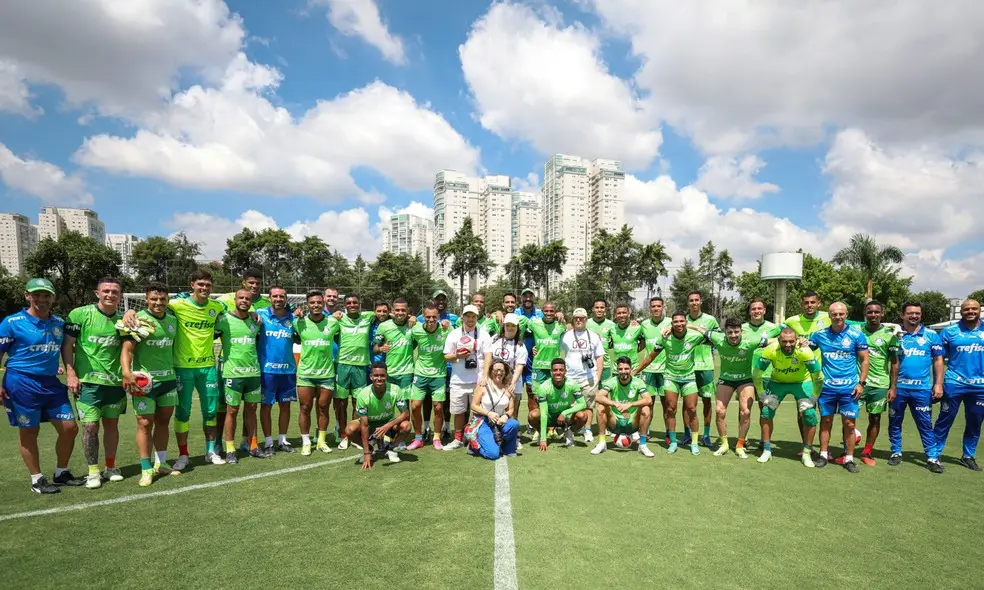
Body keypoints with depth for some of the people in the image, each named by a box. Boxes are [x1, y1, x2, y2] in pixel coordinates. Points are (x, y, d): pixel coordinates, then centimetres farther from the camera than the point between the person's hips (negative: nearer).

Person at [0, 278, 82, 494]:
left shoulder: (59, 323, 8)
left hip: (52, 383, 5)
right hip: (22, 383, -5)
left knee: (70, 428, 4)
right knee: (29, 432, 6)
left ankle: (61, 473, 22)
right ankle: (37, 480, 20)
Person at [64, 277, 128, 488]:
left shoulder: (122, 318, 5)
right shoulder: (80, 314, -6)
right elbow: (67, 345, -4)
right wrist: (71, 374, -10)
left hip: (115, 381, 4)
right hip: (88, 381, -3)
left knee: (111, 424, 11)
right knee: (90, 426, -3)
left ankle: (111, 467, 24)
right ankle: (93, 471, 12)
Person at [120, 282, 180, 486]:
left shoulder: (173, 320, 9)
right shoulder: (138, 319, -9)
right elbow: (127, 348, -16)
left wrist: (176, 373, 18)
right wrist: (126, 372, -30)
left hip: (168, 378, 6)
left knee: (163, 421, 12)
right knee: (145, 423, -2)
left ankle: (161, 464, 24)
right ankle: (146, 470, 8)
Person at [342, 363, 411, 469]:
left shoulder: (395, 390, -25)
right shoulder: (363, 394, -27)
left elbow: (406, 414, -21)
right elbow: (364, 425, -25)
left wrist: (387, 426, -38)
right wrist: (366, 454, -27)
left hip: (389, 423, 0)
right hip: (369, 423, 0)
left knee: (406, 426, -30)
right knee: (350, 429, -30)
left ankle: (388, 448, 1)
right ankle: (368, 449, 2)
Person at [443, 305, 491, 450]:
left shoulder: (483, 334, 2)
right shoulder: (454, 334, 5)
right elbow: (447, 356, 6)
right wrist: (457, 356, -15)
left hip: (478, 380, -1)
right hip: (458, 380, 1)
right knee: (458, 411, 8)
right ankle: (458, 439, 22)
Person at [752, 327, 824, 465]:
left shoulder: (804, 351, -32)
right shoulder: (771, 350, -30)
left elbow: (818, 376, -19)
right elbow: (756, 372, -17)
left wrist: (813, 398, -15)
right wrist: (762, 395, -14)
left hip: (802, 382, -1)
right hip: (777, 381, 1)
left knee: (810, 414, -12)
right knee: (766, 411, -9)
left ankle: (807, 453, 8)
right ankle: (767, 451, 8)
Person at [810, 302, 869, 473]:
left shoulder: (856, 335, -2)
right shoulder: (820, 335, 2)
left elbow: (864, 360, 1)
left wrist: (861, 383, -5)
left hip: (849, 388, -2)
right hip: (827, 386, 2)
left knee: (849, 423, 2)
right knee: (826, 420, 8)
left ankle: (849, 458, 13)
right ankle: (823, 454, 18)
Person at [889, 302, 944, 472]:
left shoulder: (931, 335, 3)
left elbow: (938, 360, 4)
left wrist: (938, 384, -4)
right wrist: (891, 386, 0)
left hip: (922, 388, -1)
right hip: (898, 387, 1)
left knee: (925, 424, 3)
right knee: (895, 422, 10)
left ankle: (932, 457, 12)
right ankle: (896, 453, 22)